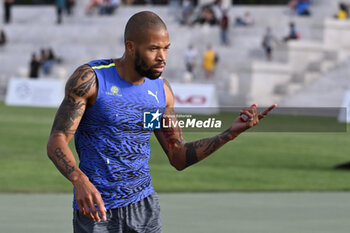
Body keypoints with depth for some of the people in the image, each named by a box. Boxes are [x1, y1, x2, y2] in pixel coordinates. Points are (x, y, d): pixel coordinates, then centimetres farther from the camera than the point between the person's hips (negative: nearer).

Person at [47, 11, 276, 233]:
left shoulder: (161, 90, 4)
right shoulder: (90, 78, -12)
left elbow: (179, 157, 9)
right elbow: (56, 142, -17)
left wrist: (232, 132, -3)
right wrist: (80, 181, -37)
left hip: (145, 207, 4)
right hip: (95, 209, -4)